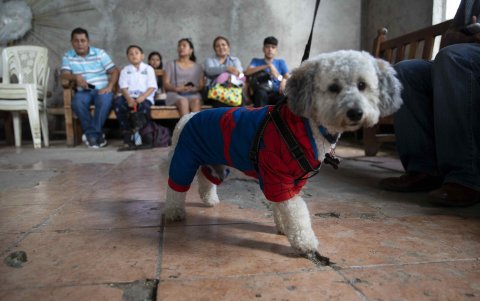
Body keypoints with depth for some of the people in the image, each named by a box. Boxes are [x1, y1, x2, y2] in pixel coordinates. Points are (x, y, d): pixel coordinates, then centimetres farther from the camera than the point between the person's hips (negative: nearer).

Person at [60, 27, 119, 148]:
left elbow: (114, 71, 1)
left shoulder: (100, 53, 5)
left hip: (101, 90, -1)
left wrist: (109, 87, -16)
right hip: (83, 91, 2)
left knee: (105, 100, -36)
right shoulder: (68, 56, 10)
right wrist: (76, 77, -25)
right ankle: (97, 134, -21)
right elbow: (64, 74, -2)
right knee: (77, 102, -33)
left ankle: (92, 133, -25)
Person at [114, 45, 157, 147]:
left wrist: (142, 97, -19)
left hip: (145, 97, -2)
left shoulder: (148, 69, 12)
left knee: (143, 105, -38)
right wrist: (129, 99, -17)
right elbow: (123, 87, 4)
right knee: (118, 102, -30)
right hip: (129, 97, 2)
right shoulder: (125, 70, 17)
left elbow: (152, 87, 0)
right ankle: (127, 133, -20)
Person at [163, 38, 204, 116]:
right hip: (175, 94, -1)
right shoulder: (171, 65, 19)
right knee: (183, 101, -36)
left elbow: (202, 85, 12)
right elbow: (165, 84, 9)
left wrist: (194, 89, -11)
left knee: (196, 101, -35)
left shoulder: (197, 67, 22)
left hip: (193, 94, 1)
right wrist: (177, 88, -12)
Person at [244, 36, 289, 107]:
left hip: (275, 94, 1)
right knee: (261, 93, -37)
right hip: (259, 94, -1)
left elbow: (288, 78, 8)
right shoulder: (256, 61, 15)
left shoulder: (280, 62, 19)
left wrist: (284, 80, -18)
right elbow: (247, 72, -6)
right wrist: (268, 66, -12)